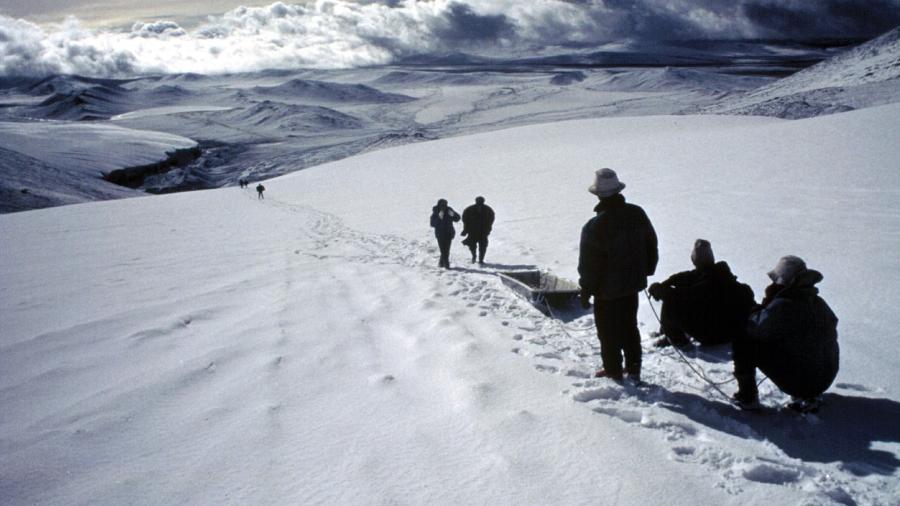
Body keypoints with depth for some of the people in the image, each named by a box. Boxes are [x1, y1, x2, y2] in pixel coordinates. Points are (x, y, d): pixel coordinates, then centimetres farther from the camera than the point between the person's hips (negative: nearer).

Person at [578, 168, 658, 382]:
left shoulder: (594, 226, -24)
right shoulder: (637, 214, -6)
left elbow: (588, 264, -16)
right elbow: (651, 244, 7)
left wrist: (586, 291, -4)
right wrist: (646, 270, 21)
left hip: (607, 289, -6)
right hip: (633, 283, 6)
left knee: (608, 331, 11)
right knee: (629, 327, 20)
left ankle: (613, 371, 21)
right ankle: (633, 369, 28)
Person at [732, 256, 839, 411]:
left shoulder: (781, 306, -19)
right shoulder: (819, 303, 3)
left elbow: (752, 327, -12)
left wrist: (767, 301, 2)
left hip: (797, 381, -7)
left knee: (744, 342, -1)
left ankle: (747, 397, 6)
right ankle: (808, 397, 27)